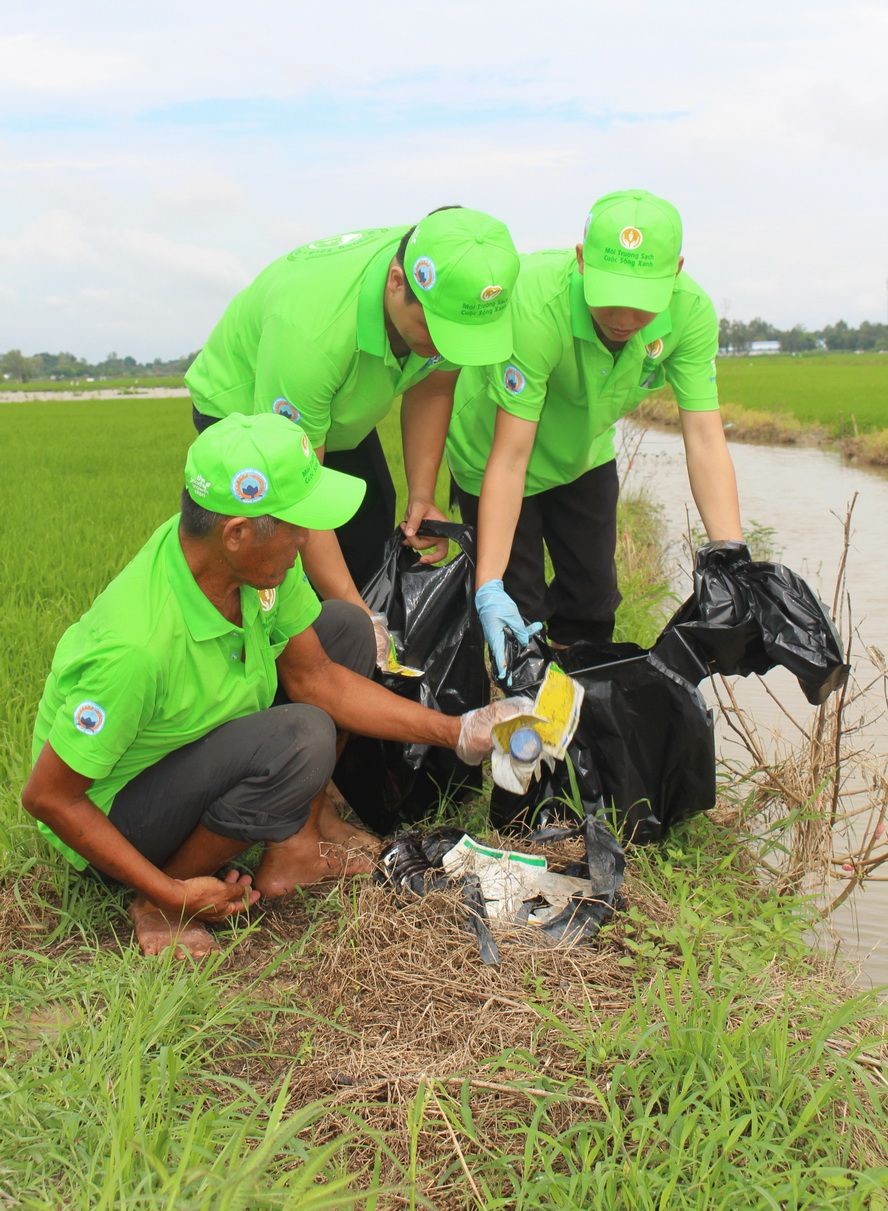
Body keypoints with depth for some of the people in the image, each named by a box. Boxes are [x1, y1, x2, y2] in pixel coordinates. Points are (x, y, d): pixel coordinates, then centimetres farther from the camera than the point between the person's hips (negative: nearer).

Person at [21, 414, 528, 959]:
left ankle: (296, 845, 5)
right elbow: (47, 796, -27)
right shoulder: (137, 644, -37)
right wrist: (172, 894, -24)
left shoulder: (255, 560, -16)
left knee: (347, 628, 1)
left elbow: (314, 676, -3)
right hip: (111, 817, -8)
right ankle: (162, 907, -11)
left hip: (203, 742, 8)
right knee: (301, 739, -32)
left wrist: (455, 731, -8)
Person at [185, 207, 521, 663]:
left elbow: (430, 388, -4)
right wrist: (354, 613, -35)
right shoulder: (311, 329, -44)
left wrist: (422, 496, -14)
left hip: (345, 415, 6)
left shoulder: (455, 294, -27)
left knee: (372, 553, 3)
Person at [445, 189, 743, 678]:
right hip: (492, 450, -4)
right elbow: (509, 458, -37)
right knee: (517, 609, -4)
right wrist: (488, 587, -43)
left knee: (594, 593, 12)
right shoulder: (535, 307, -39)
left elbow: (704, 439, -27)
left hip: (583, 454, 4)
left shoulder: (691, 313, -27)